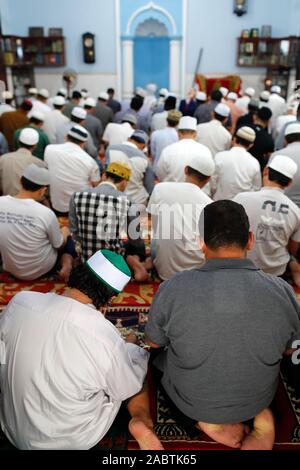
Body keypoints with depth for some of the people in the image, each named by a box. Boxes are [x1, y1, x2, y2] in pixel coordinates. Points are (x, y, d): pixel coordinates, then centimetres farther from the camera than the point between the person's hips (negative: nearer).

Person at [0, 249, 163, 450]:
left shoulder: (19, 301, -18)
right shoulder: (105, 337, -30)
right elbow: (129, 388, -10)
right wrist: (130, 346, 10)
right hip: (71, 440, -4)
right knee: (139, 357, 8)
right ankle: (142, 422, -3)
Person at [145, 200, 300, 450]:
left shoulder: (172, 290, -26)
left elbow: (154, 342, -7)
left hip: (190, 402, -2)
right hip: (258, 399, 3)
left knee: (161, 354, 26)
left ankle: (205, 421, 6)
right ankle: (258, 415, 9)